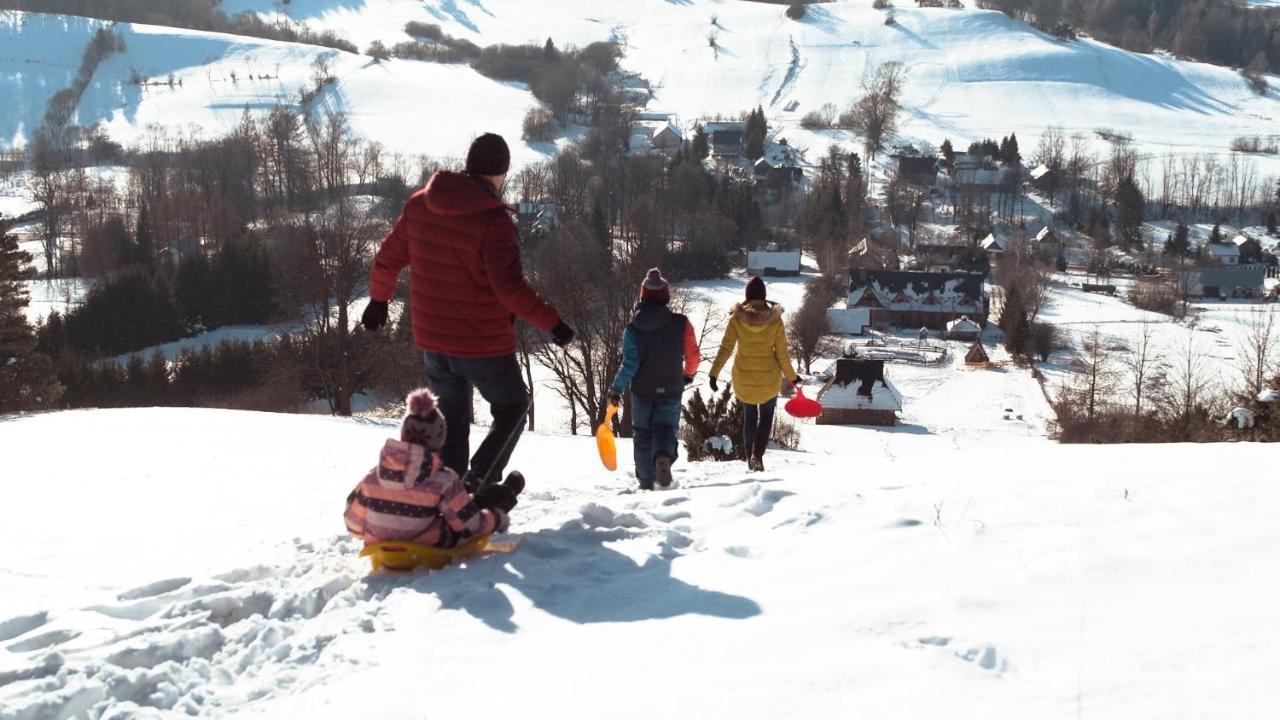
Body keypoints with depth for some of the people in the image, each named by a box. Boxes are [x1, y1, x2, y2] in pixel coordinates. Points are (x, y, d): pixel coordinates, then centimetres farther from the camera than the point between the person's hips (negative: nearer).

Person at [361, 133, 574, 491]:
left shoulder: (420, 204, 0)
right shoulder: (493, 220, -20)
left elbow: (388, 258, 9)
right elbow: (510, 287, -26)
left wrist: (378, 298, 24)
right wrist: (552, 322, -17)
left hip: (433, 341, 6)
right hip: (484, 344, -5)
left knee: (451, 423, 20)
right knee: (512, 407, 17)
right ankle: (479, 481, 1)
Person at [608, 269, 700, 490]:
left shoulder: (633, 329, -9)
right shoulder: (681, 323, -9)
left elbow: (629, 364, -13)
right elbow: (693, 356, -2)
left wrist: (616, 389, -4)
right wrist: (688, 374, 18)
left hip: (642, 391, 1)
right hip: (671, 391, -1)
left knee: (643, 434, 15)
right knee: (666, 428, 10)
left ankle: (646, 481, 13)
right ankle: (663, 457, -23)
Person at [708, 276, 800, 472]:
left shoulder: (737, 318, -10)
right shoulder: (775, 320, -10)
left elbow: (725, 348, -12)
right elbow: (782, 354, -6)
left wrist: (714, 374, -7)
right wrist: (792, 377, 7)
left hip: (743, 378, 1)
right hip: (769, 379, -1)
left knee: (749, 415, 22)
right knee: (766, 416, 16)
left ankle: (750, 457, 23)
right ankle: (757, 454, -5)